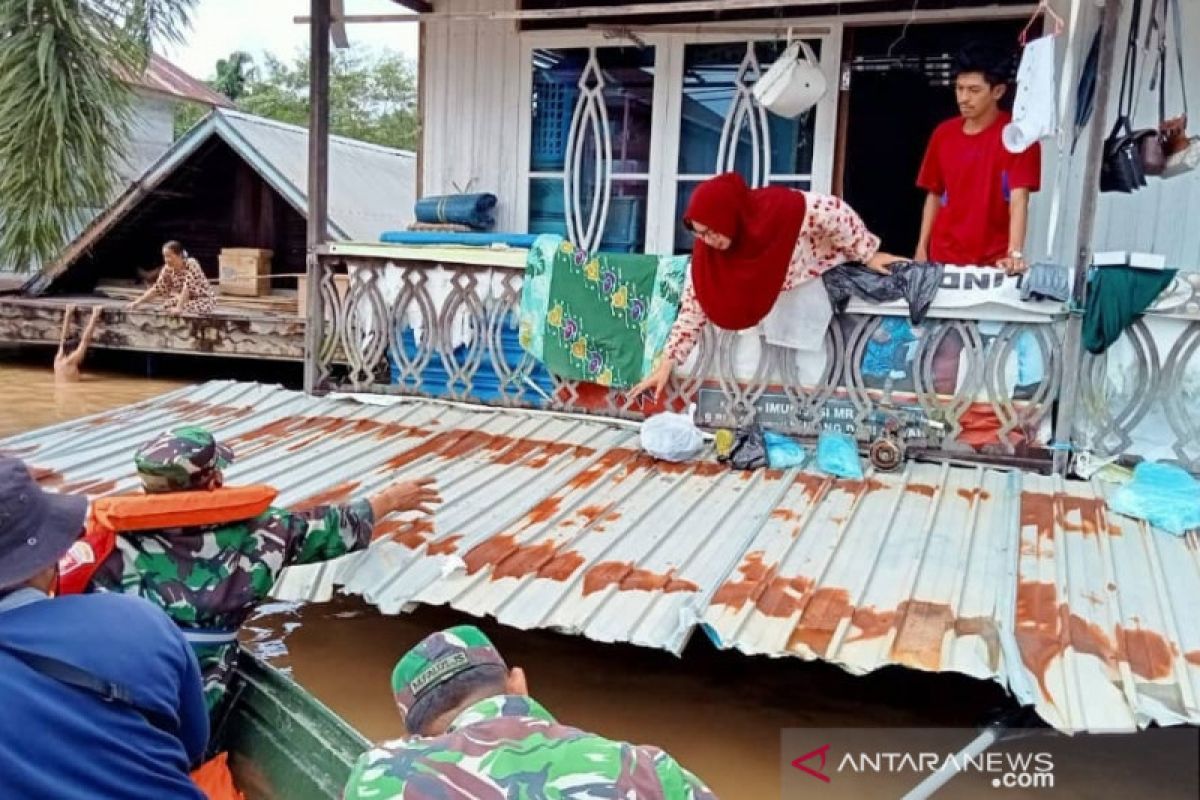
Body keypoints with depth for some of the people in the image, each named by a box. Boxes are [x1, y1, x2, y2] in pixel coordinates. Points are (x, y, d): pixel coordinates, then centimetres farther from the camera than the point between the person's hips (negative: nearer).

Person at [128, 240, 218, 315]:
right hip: (187, 300, 6)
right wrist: (137, 302, -15)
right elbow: (156, 288, -6)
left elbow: (187, 288, -31)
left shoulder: (191, 264, -22)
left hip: (205, 300, -6)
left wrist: (179, 308, -39)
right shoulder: (168, 269, -6)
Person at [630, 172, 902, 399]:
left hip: (829, 272, -3)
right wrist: (665, 366, -22)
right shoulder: (707, 252, -26)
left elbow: (835, 211, -27)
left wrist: (869, 255, -16)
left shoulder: (783, 209, -40)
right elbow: (693, 307, -20)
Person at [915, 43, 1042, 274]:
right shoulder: (943, 134, 6)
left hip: (993, 263, -4)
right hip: (943, 258, 4)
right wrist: (922, 249, 6)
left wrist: (1015, 254, -30)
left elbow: (1019, 199, -17)